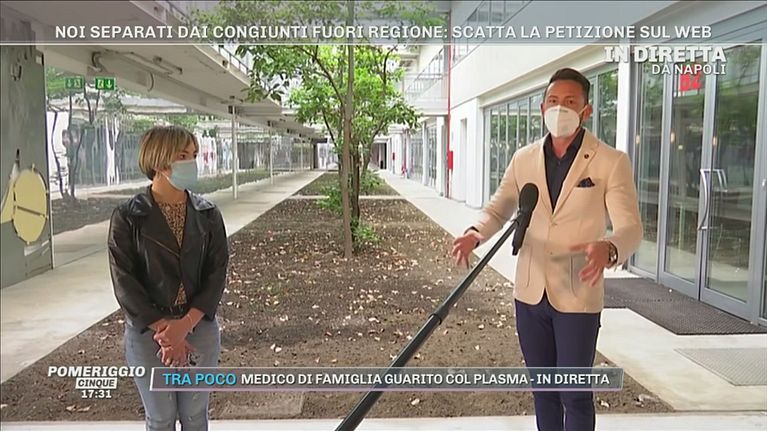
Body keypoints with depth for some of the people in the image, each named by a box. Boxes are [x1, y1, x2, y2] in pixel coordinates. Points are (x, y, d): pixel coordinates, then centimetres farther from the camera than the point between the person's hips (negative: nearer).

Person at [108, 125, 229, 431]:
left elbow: (217, 273, -5)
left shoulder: (207, 214, 0)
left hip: (200, 329, 2)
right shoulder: (128, 217, -8)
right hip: (147, 333, -2)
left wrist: (184, 324, -16)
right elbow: (124, 282, -10)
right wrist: (163, 330, -16)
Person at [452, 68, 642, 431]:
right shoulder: (524, 159, 5)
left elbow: (630, 226, -12)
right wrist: (475, 233, -13)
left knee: (575, 394, 6)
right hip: (530, 292, 4)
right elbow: (498, 208, 10)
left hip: (577, 296, -4)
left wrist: (608, 249, -36)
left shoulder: (611, 161, -7)